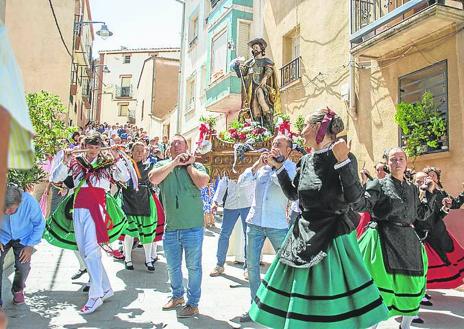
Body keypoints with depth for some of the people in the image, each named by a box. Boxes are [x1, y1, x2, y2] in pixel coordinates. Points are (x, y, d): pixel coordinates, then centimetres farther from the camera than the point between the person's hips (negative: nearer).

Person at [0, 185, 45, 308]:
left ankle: (18, 290, 22)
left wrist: (30, 246, -14)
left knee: (23, 267, -12)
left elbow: (39, 224, -14)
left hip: (22, 238, -1)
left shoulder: (30, 202, -32)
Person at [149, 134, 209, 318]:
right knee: (172, 266, 19)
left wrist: (188, 165, -7)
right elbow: (154, 179, -14)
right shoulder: (162, 164, 7)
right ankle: (177, 296, 40)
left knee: (193, 266, 6)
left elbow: (202, 182, -19)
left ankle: (193, 303, 21)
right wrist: (174, 162, -13)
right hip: (170, 227, 3)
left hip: (192, 227, -3)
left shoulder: (197, 165, 1)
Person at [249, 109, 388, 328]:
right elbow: (293, 194, 18)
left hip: (333, 236, -6)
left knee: (328, 294, 1)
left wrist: (343, 162, -27)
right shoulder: (305, 160, 9)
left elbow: (354, 197, -20)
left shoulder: (344, 157, -10)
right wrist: (278, 166, 15)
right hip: (305, 235, 6)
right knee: (300, 295, 12)